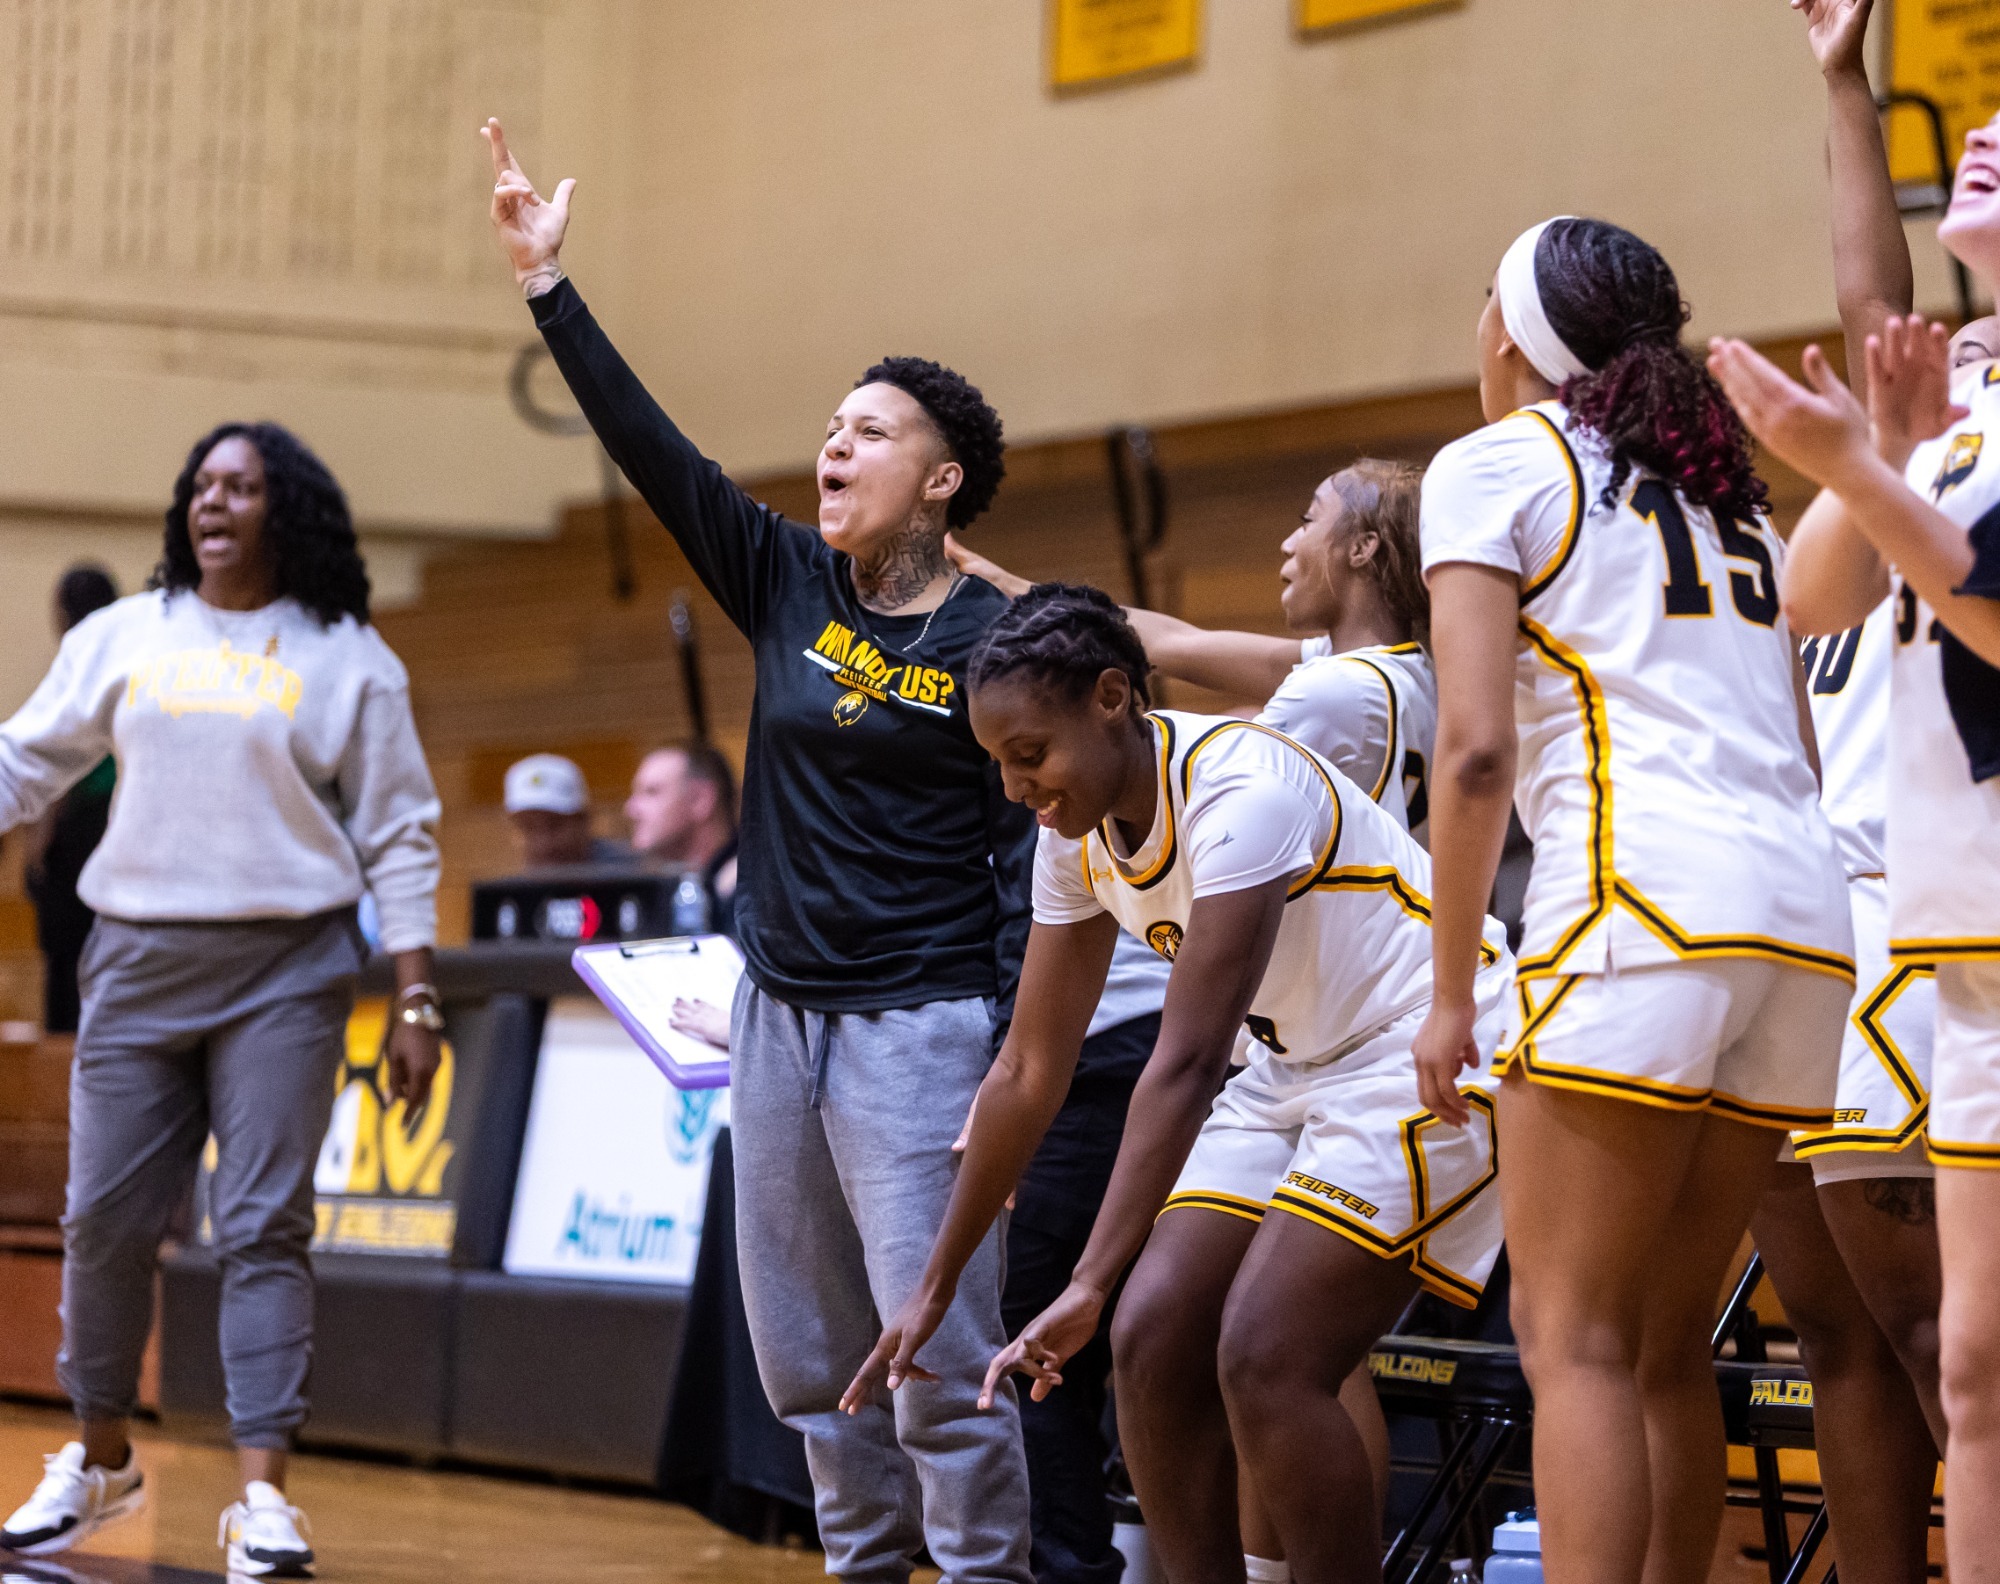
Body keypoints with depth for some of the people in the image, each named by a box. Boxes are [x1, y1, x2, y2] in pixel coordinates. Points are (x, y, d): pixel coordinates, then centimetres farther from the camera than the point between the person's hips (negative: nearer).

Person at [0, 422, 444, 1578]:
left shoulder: (347, 658, 3)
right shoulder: (123, 639, 9)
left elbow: (400, 836, 4)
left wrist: (417, 1002, -2)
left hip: (286, 971, -2)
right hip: (139, 962, 3)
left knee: (265, 1226, -7)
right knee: (105, 1221, 5)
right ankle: (101, 1461, 24)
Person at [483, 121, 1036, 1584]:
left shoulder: (991, 640, -8)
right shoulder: (787, 585, 7)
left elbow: (1029, 860, -10)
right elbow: (652, 447, 3)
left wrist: (1012, 1066, -16)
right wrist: (548, 285, -4)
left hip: (926, 1024, -6)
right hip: (781, 1012, 6)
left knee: (938, 1350, -10)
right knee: (807, 1353, 11)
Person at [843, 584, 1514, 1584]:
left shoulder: (1237, 790, -27)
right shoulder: (1077, 836, -1)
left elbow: (1186, 1061, -31)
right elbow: (1028, 1071, 6)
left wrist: (1090, 1286, -35)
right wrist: (934, 1289, 8)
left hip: (1425, 1056, -8)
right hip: (1296, 1069, 8)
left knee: (1263, 1360, -21)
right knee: (1154, 1343, -5)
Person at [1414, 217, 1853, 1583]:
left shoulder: (1494, 465, 5)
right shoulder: (1727, 484, 27)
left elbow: (1476, 747, -5)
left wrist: (1451, 993, -1)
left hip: (1644, 904, -7)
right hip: (1806, 910, 7)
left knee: (1576, 1341, -6)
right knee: (1667, 1348, 12)